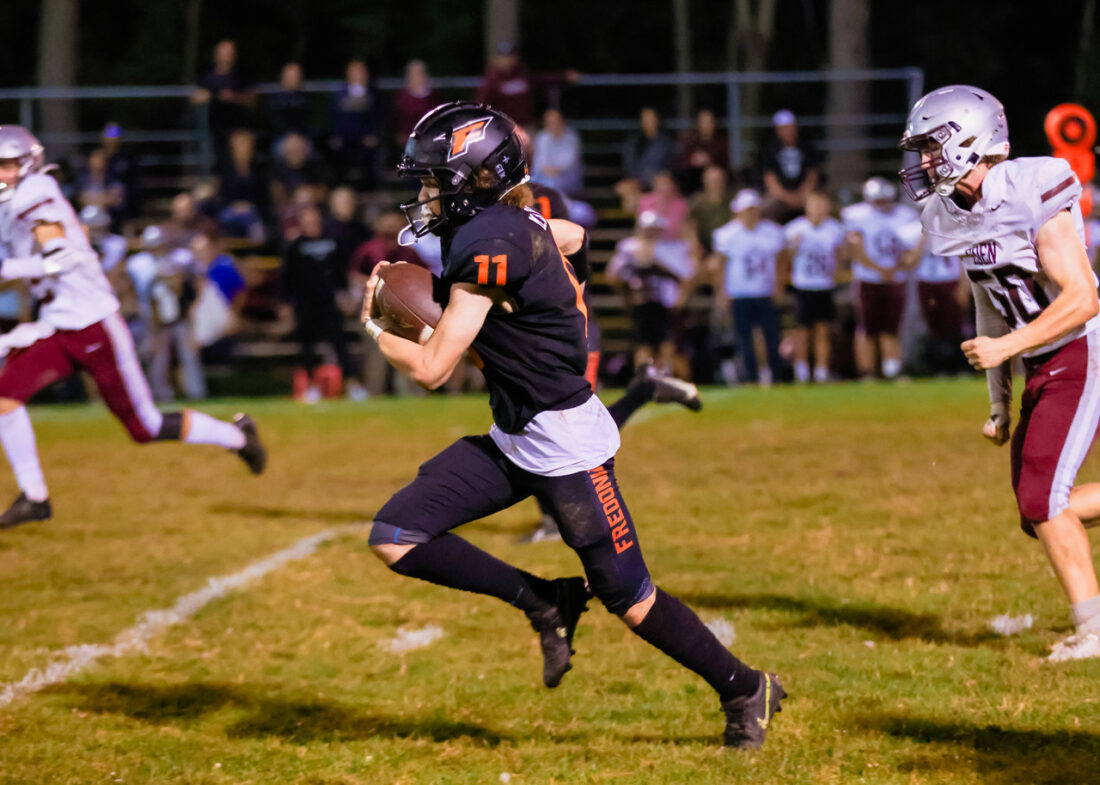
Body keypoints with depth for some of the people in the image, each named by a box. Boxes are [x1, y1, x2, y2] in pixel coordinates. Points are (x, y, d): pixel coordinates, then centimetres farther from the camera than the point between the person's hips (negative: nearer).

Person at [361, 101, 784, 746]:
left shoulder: (489, 246, -22)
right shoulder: (517, 221, 4)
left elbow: (431, 369, -22)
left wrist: (375, 327, -1)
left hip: (567, 446, -9)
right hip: (512, 442, 9)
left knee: (629, 598, 0)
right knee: (394, 538, -2)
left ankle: (745, 690, 19)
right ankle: (544, 602, 9)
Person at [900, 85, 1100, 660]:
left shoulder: (1033, 198, -20)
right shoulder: (952, 216, 5)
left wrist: (1005, 347, -26)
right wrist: (999, 402, 17)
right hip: (1042, 368, 9)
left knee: (1041, 498, -12)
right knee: (1036, 507, 7)